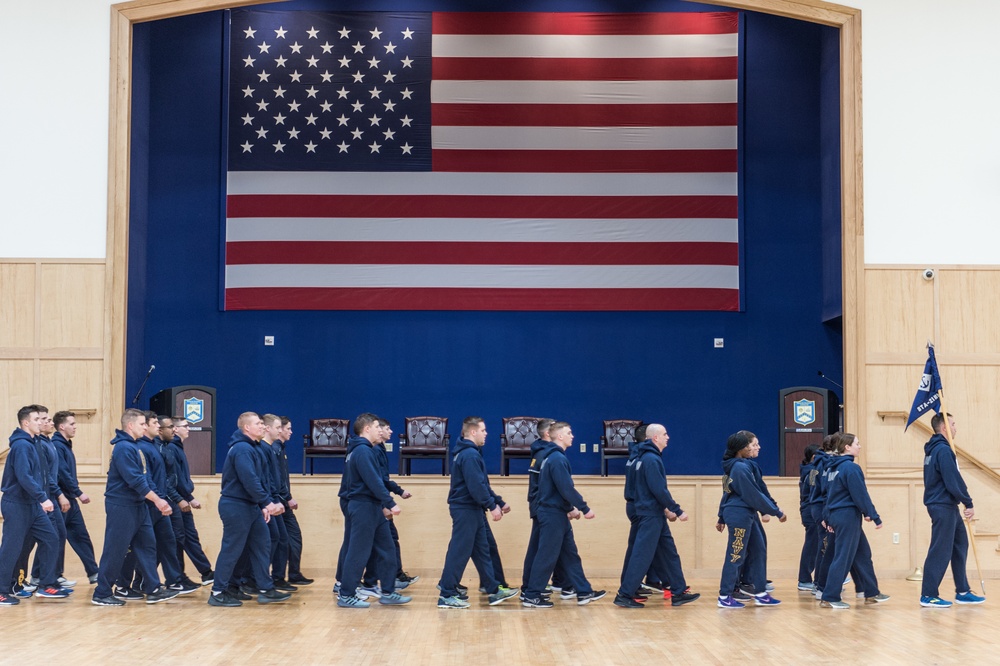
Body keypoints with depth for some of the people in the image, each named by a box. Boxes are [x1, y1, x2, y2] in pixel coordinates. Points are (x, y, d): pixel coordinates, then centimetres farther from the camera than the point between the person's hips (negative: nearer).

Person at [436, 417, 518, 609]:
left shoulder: (468, 452, 15)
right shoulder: (470, 455, -18)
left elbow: (482, 483, 19)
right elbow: (476, 486, -24)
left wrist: (495, 502, 16)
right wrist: (492, 506, -17)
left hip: (471, 509, 11)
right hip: (466, 509, -11)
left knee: (482, 550, 14)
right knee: (459, 552, -5)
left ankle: (494, 591, 20)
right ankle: (447, 595, 0)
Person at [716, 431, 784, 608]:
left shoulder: (738, 466, 12)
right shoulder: (741, 468, -18)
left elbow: (728, 493, 19)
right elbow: (754, 496, -18)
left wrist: (722, 518, 24)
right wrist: (776, 512, -10)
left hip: (746, 516, 10)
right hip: (739, 515, -10)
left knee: (758, 551, 10)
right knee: (736, 556, -3)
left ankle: (760, 594, 14)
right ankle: (724, 597, 4)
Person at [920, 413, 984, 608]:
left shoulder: (933, 449, 15)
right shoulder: (943, 450, -17)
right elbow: (953, 481, -20)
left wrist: (961, 491, 10)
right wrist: (968, 503, -12)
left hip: (947, 506, 10)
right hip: (943, 506, -10)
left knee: (960, 544, 14)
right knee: (940, 551, -6)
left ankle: (962, 592, 19)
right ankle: (928, 595, -3)